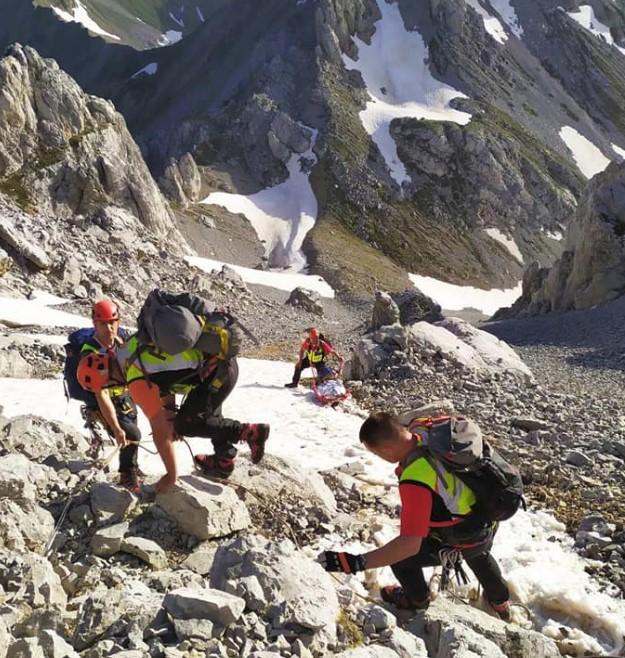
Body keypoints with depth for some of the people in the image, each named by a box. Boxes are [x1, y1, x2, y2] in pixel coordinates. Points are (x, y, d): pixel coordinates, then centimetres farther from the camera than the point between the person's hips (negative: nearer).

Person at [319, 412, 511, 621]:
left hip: (465, 539, -8)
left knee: (399, 558, 8)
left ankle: (417, 600, 39)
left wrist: (357, 563, -42)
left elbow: (411, 544, -42)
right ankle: (500, 603, 67)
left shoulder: (415, 481, -41)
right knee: (479, 555, 39)